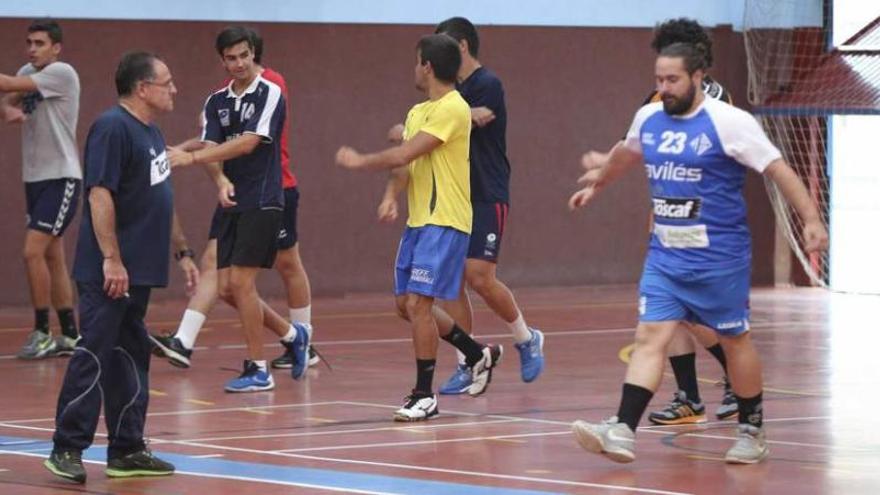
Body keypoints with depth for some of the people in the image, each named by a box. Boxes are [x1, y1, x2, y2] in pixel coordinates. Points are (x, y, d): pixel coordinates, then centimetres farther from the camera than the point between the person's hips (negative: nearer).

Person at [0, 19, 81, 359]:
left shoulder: (62, 73, -13)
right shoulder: (28, 73, 11)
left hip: (61, 178, -8)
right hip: (35, 178, 8)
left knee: (33, 251, -15)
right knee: (52, 257, 10)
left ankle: (42, 332, -6)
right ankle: (70, 335, 16)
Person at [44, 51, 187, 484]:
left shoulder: (150, 132, 16)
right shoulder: (113, 128, -14)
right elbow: (100, 194, -20)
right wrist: (111, 259, -24)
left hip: (139, 270, 10)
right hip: (109, 271, -10)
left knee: (130, 359, 12)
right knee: (94, 356, -9)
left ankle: (127, 450, 17)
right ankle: (67, 449, -5)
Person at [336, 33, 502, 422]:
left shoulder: (453, 108, -16)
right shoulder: (418, 112, 15)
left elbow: (404, 154, -20)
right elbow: (404, 163, 17)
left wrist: (359, 161, -7)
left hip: (444, 222, -10)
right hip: (418, 220, 10)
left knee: (418, 302, -14)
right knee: (407, 303, 13)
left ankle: (425, 396, -6)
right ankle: (479, 355, 29)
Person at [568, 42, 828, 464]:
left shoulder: (728, 121, -13)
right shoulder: (648, 118, 6)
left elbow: (778, 169, -13)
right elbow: (626, 152, 29)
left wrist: (811, 219, -21)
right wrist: (597, 185, 44)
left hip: (719, 257, -5)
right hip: (665, 255, 5)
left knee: (735, 340, 8)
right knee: (650, 336, -8)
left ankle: (752, 430, 25)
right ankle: (622, 431, -18)